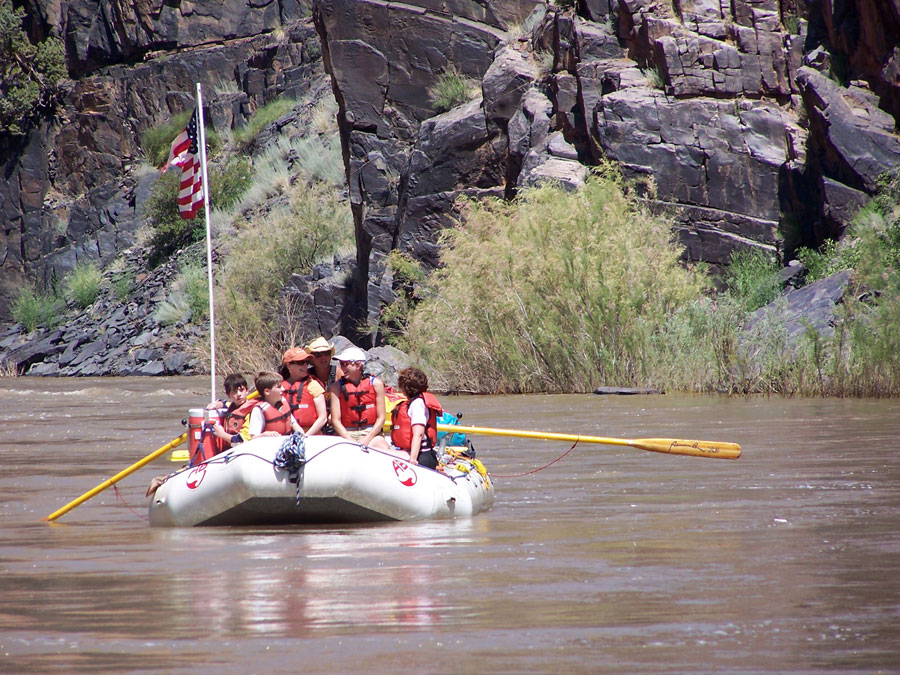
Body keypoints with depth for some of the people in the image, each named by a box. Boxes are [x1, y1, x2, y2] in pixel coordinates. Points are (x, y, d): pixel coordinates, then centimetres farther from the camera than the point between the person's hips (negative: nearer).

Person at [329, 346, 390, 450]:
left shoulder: (375, 383, 3)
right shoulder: (337, 386, 3)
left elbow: (381, 417, 2)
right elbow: (336, 420, -1)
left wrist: (367, 439, -11)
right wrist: (351, 441, -15)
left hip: (371, 433, 0)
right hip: (346, 433, 0)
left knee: (384, 448, -30)